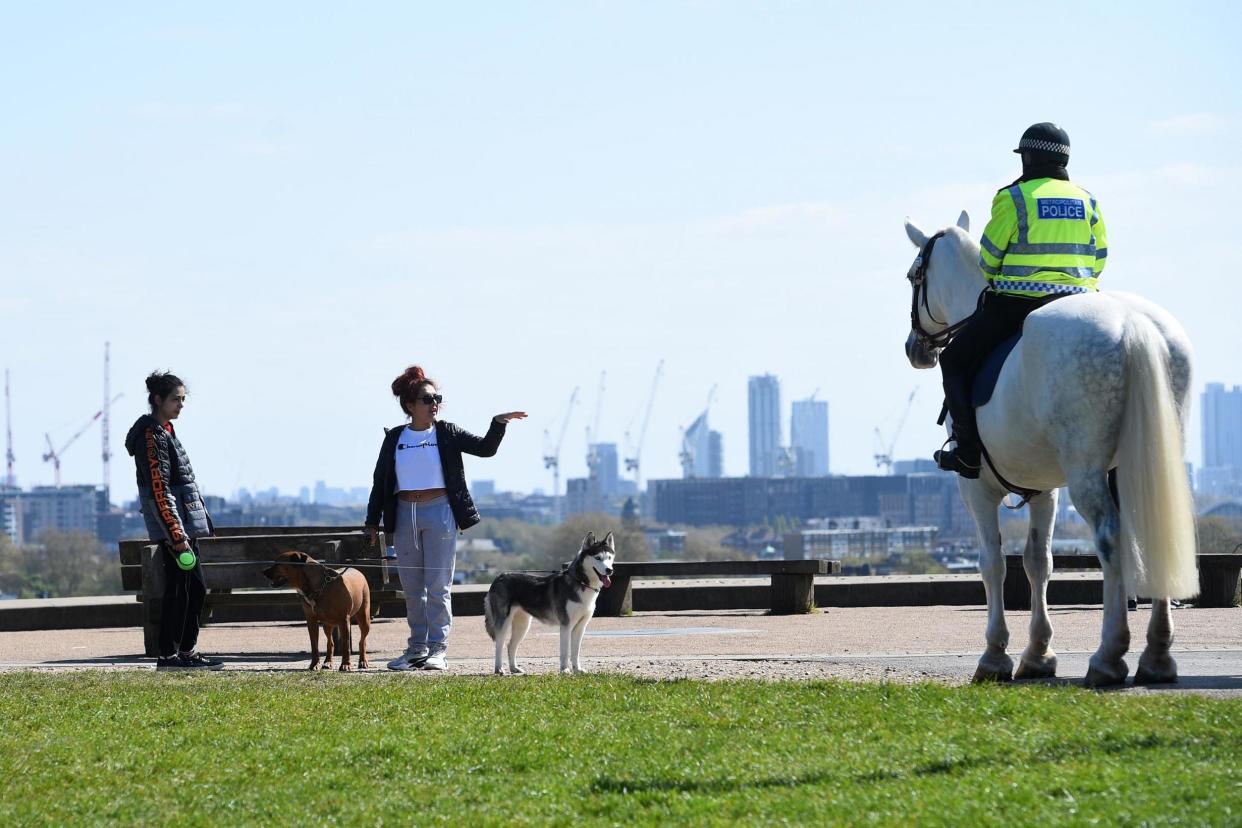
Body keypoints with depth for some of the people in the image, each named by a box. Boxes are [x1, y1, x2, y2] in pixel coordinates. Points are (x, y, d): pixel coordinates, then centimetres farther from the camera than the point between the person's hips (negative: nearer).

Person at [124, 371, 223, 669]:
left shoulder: (165, 431, 16)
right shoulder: (152, 435, -14)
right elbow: (159, 490, -19)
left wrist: (202, 519, 21)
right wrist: (176, 535, -22)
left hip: (184, 524, 10)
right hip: (171, 524, -10)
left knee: (196, 588, 13)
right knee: (178, 589, -6)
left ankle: (188, 652, 19)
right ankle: (167, 656, -1)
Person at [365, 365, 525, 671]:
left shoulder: (446, 433, 2)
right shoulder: (395, 438, 6)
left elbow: (485, 448, -4)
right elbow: (380, 481, 9)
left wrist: (498, 425, -21)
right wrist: (373, 522, 7)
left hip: (440, 512, -3)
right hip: (404, 515, 3)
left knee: (438, 586, -4)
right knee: (412, 588, 8)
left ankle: (438, 649, 0)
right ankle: (417, 648, 16)